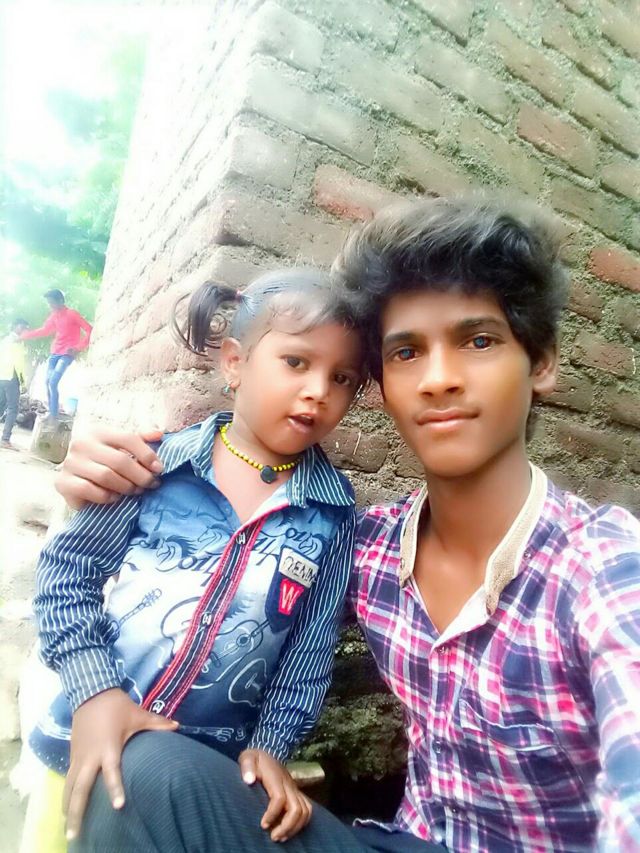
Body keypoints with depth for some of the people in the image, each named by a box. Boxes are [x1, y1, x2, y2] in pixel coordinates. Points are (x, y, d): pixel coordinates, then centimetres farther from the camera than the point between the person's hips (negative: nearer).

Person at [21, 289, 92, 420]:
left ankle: (54, 416, -12)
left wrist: (79, 347, -20)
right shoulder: (53, 316, 12)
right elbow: (44, 331, 25)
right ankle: (52, 413, 8)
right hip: (54, 353, 8)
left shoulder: (72, 314, -10)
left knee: (53, 382, -18)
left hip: (67, 353, -7)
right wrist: (23, 336, 21)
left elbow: (89, 330, -13)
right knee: (48, 382, 1)